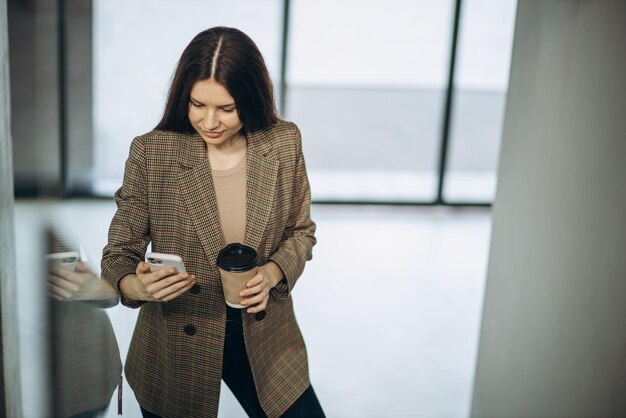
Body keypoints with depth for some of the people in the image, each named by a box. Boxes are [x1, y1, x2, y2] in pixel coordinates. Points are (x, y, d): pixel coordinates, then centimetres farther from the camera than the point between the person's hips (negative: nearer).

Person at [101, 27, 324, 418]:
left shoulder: (284, 143, -9)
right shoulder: (150, 152, -14)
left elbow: (301, 230, 4)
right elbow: (119, 254, -9)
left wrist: (272, 273, -16)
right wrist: (138, 287, -31)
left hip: (264, 333, 2)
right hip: (177, 346, -1)